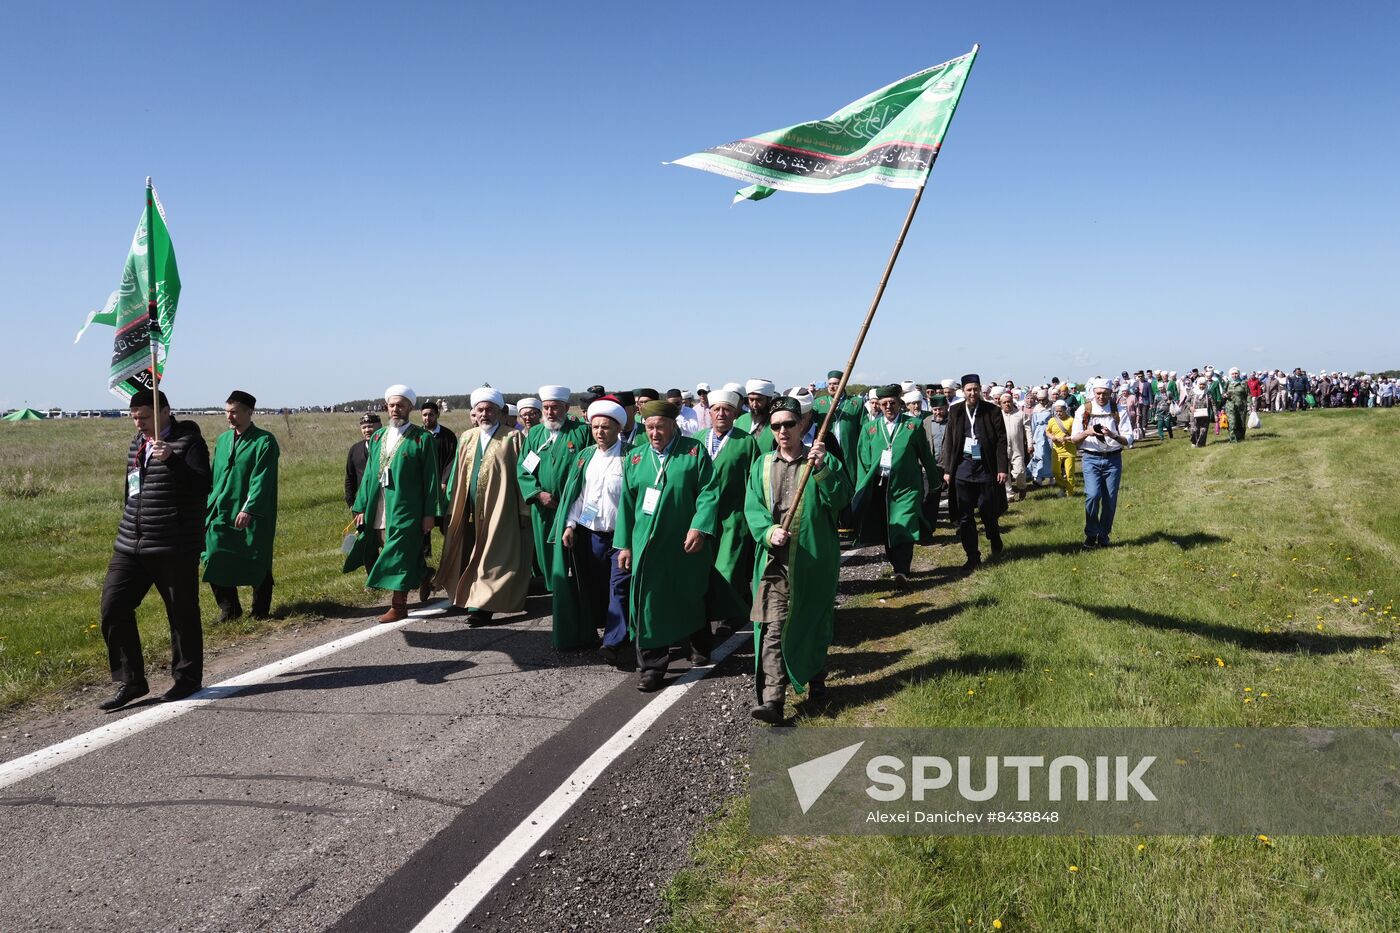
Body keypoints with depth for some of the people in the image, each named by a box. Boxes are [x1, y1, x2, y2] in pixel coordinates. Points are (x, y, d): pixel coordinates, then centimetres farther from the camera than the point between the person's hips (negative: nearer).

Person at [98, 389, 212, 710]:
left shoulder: (188, 441, -7)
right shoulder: (137, 443, 15)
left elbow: (202, 486, -20)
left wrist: (172, 460, -32)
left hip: (175, 549, -7)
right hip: (130, 547, 7)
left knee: (182, 614, 3)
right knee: (114, 608, 0)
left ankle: (187, 678, 19)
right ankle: (130, 681, 11)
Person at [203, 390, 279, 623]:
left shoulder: (264, 442, -8)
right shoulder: (222, 440, 12)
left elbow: (262, 480, -16)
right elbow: (214, 477, 17)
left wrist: (248, 509, -23)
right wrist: (209, 505, 9)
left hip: (252, 516, -5)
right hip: (220, 514, 6)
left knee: (256, 564, 3)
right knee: (215, 560, 1)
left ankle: (260, 611, 19)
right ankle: (229, 609, 15)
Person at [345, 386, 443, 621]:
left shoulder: (422, 439, -4)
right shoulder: (378, 437, 12)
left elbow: (431, 478, -6)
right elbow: (369, 474, 14)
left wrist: (430, 513, -10)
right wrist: (361, 508, 9)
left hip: (405, 511, -6)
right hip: (378, 511, 6)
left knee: (398, 555, -3)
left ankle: (398, 606, 7)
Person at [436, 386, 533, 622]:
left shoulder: (513, 438, -4)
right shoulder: (467, 438, 12)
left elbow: (522, 475, -7)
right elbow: (458, 474, 13)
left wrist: (524, 510, -12)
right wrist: (452, 508, 9)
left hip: (499, 510, -5)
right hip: (470, 510, 5)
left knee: (491, 558, -2)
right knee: (470, 556, 11)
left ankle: (482, 604, 0)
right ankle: (471, 598, 23)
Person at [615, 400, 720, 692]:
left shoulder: (694, 451, -3)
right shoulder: (636, 459, 7)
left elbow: (709, 492, -9)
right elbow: (627, 503, 10)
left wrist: (699, 527, -21)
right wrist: (624, 544, 6)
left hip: (686, 545, -2)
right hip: (648, 545, 2)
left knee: (691, 599, 15)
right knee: (649, 604, -2)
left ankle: (700, 647, 40)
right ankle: (652, 666, 6)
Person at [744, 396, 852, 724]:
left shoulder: (823, 461, 2)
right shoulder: (762, 466, 8)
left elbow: (840, 499, -10)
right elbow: (752, 508, 2)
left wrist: (821, 469, -24)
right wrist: (769, 532, -17)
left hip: (815, 559, 0)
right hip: (774, 561, 1)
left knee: (815, 623, 14)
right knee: (772, 628, -9)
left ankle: (816, 678, 37)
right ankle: (772, 699, -11)